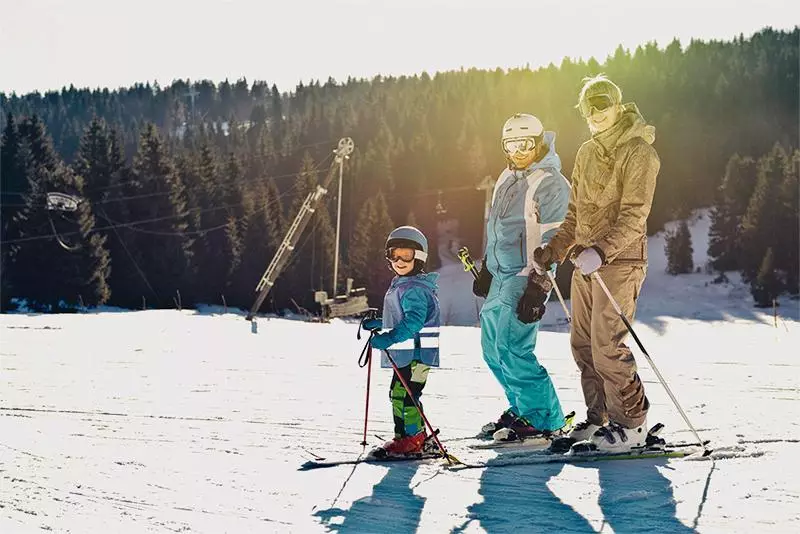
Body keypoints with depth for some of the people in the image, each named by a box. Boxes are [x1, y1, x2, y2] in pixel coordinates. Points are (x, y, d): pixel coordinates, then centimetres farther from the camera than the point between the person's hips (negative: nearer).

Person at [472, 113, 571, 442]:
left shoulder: (551, 184, -12)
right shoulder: (507, 179, 15)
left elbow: (553, 242, -16)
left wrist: (538, 289, -21)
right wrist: (486, 270, 24)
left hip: (527, 276, -9)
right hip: (501, 275, 9)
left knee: (512, 349, -14)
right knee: (492, 348, 12)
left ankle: (544, 420, -3)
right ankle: (522, 409, 24)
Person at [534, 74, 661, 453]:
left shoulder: (638, 152, -10)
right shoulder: (586, 153, 15)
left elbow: (634, 216, -18)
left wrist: (601, 251, -29)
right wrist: (555, 250, 15)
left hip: (620, 261, -8)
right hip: (586, 261, 8)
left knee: (607, 346, -10)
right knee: (583, 344, 8)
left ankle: (631, 424, 1)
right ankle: (599, 418, 18)